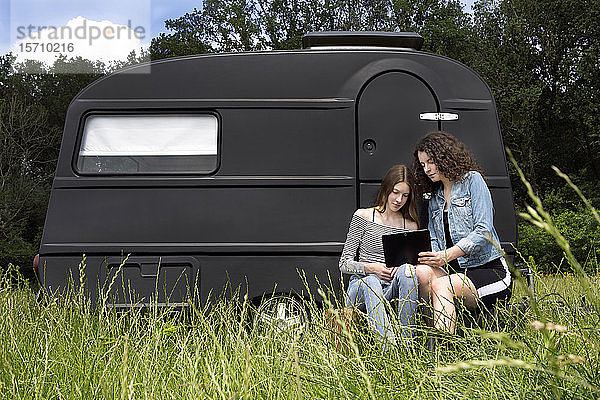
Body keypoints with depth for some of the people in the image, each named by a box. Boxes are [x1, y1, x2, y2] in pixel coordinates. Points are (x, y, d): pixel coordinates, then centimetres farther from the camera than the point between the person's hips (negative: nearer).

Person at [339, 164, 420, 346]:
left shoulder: (411, 226, 13)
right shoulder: (363, 216, 5)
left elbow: (412, 263, 15)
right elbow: (344, 263, 3)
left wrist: (400, 267, -10)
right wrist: (371, 268, -16)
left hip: (393, 289, 2)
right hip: (361, 285, -2)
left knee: (407, 270, -31)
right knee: (370, 281, -38)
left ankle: (406, 342, -35)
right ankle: (388, 344, -59)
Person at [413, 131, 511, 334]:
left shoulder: (472, 180, 2)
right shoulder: (434, 201, 22)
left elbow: (483, 231, -10)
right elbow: (435, 243, 15)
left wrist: (447, 255, -20)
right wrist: (430, 257, -9)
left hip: (490, 271, -5)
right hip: (457, 272, 5)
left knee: (441, 285, -34)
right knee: (421, 271, -28)